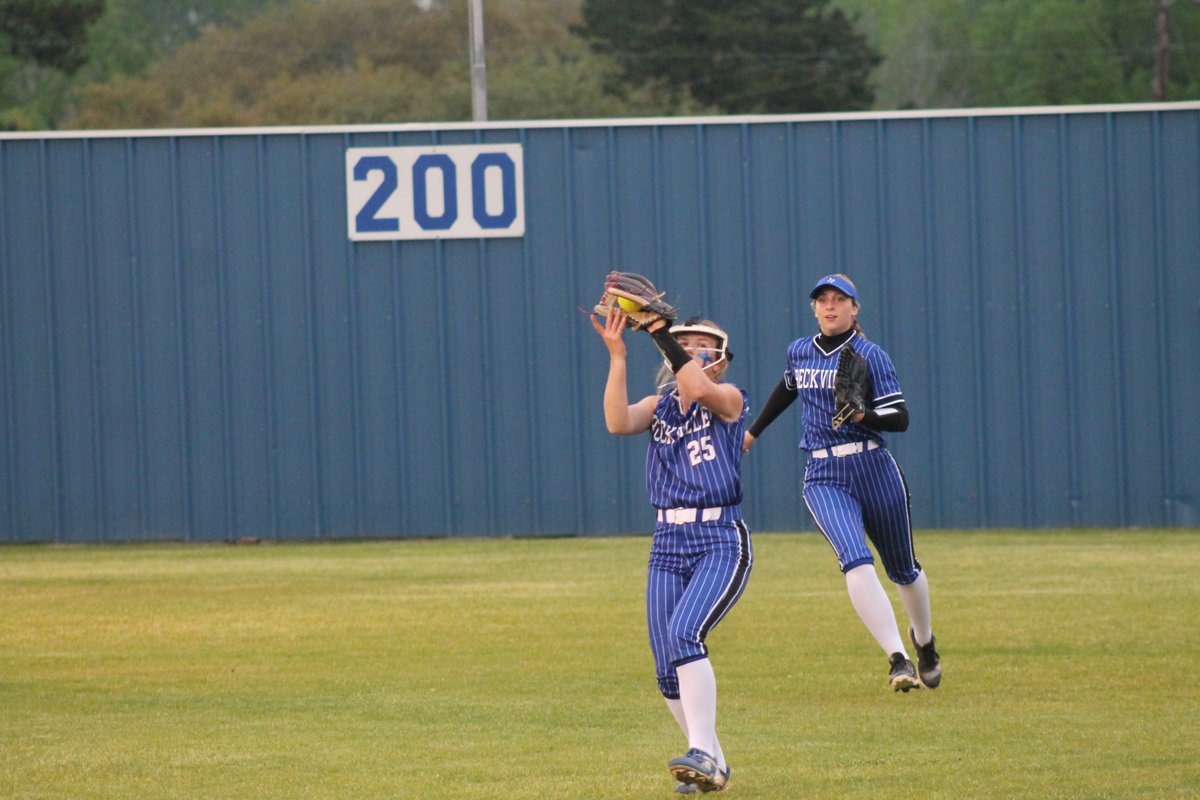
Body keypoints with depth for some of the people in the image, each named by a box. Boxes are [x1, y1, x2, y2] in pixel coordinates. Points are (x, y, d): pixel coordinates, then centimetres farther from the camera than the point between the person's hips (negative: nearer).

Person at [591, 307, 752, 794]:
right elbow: (618, 422, -7)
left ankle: (702, 752, -29)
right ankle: (712, 765, 12)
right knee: (668, 670, 0)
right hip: (667, 544, 6)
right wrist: (616, 356, -14)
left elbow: (696, 388, -22)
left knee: (684, 634, -27)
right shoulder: (660, 406, 13)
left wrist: (660, 331, -21)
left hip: (721, 542, -6)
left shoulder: (729, 399, 1)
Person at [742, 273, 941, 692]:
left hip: (874, 469, -2)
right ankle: (898, 659, -30)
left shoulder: (870, 355, -4)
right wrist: (754, 431, 40)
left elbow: (900, 419, -9)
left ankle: (923, 640, 44)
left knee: (902, 567, 14)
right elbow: (787, 389, 33)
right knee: (856, 562, -23)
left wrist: (865, 415, -28)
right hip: (823, 478, 2)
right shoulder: (798, 352, 10)